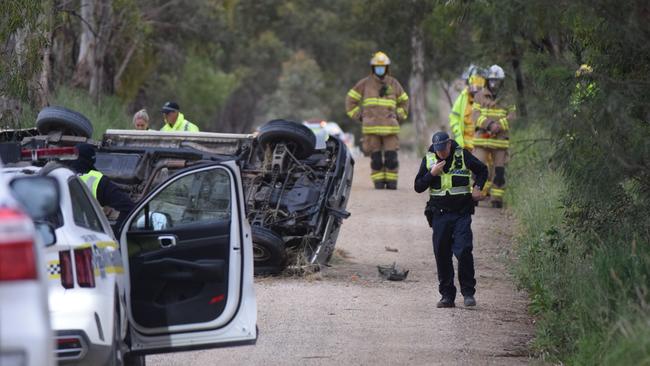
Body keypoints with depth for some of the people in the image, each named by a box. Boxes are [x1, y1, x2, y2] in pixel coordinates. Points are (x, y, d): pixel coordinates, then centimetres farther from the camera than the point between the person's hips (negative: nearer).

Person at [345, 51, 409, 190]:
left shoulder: (393, 83, 11)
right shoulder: (365, 83, 6)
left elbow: (404, 100, 25)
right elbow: (351, 99, 13)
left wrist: (399, 117, 13)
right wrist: (358, 116, 6)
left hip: (390, 126, 1)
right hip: (371, 127, -1)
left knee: (391, 156, -7)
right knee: (375, 157, -1)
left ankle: (391, 182, 0)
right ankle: (378, 182, 4)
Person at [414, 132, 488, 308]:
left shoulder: (463, 156, -2)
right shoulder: (428, 159, 3)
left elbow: (482, 170, 15)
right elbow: (418, 187, 3)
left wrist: (477, 187, -2)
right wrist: (432, 174, -12)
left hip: (461, 214, -3)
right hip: (439, 214, 3)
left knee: (463, 251, -15)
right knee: (442, 255, 3)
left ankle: (468, 293, -4)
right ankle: (447, 296, 10)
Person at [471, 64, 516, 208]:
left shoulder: (507, 98, 6)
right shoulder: (479, 96, 6)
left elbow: (511, 117, -3)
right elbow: (475, 115, -3)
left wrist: (499, 125, -20)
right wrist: (488, 124, -20)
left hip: (500, 139, 1)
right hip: (482, 138, -1)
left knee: (499, 171, 3)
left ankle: (497, 198, 10)